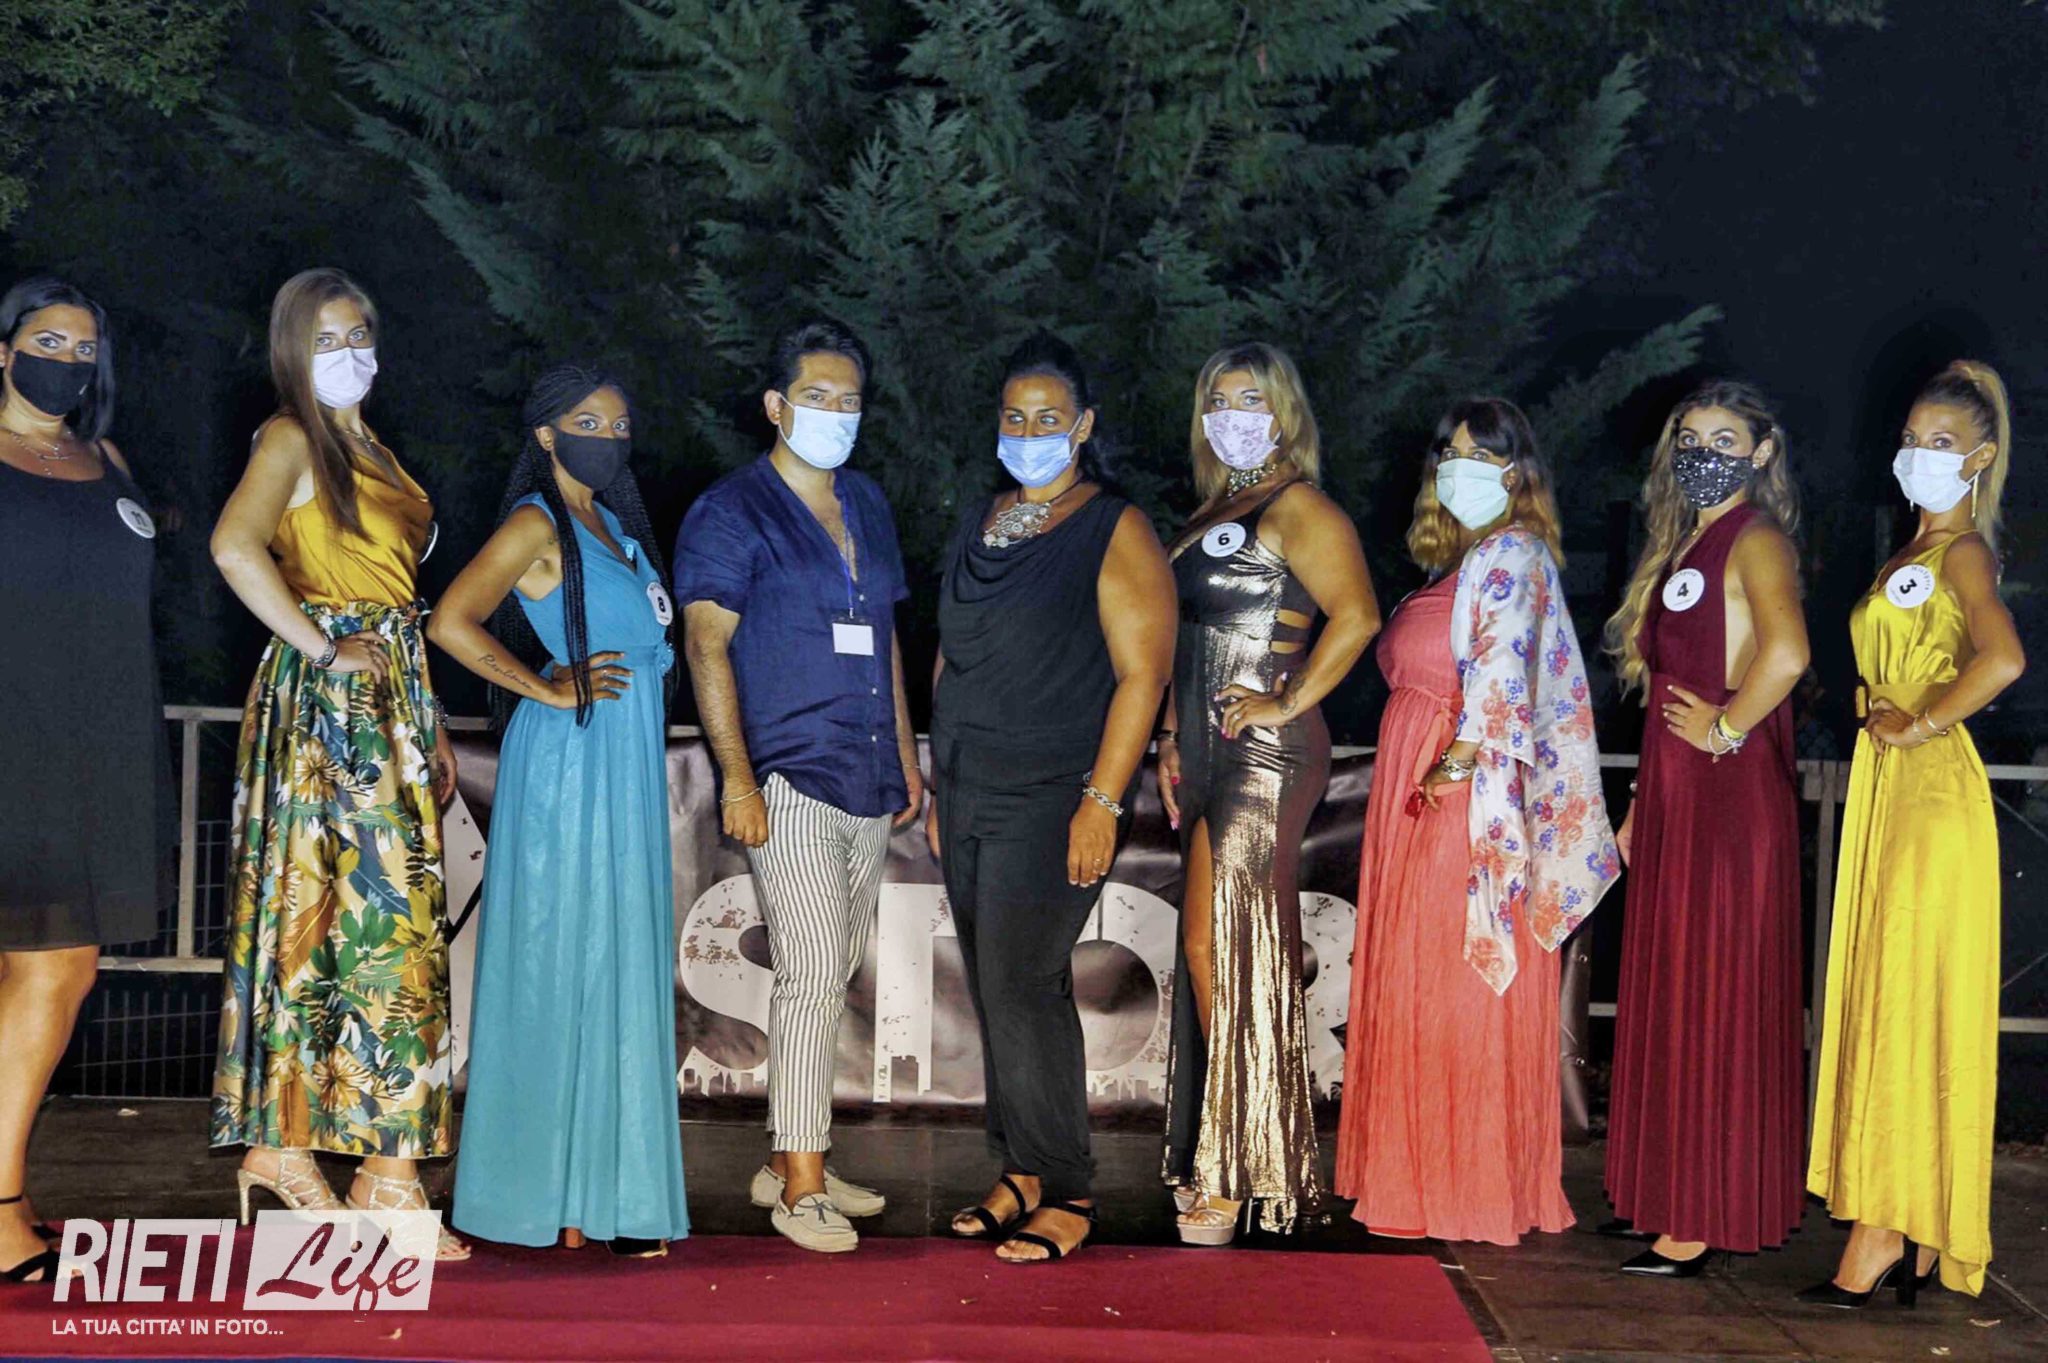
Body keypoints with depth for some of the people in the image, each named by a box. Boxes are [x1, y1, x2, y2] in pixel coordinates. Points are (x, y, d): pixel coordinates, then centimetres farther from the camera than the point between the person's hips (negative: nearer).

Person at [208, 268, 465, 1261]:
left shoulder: (372, 452, 20)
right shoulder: (292, 439, -6)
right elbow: (236, 546, -25)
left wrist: (431, 729, 18)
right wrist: (323, 647, -19)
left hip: (389, 703, 8)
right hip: (325, 697, -8)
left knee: (323, 922, 9)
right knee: (384, 922, -10)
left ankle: (279, 1141, 15)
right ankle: (388, 1177, -6)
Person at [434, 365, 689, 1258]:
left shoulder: (611, 523, 17)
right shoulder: (537, 524, -9)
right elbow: (452, 623, -20)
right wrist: (548, 689, -14)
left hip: (625, 770, 8)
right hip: (569, 761, -8)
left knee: (619, 969, 9)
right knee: (562, 962, -3)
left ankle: (598, 1184, 17)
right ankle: (548, 1193, 6)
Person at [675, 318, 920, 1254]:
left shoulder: (867, 504, 17)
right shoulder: (732, 512, -4)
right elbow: (706, 644, -9)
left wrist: (906, 757, 20)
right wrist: (737, 779, -17)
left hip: (868, 786, 7)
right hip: (790, 782, -7)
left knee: (826, 981, 11)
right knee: (812, 976, -11)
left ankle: (787, 1160, 21)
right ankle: (801, 1188, -5)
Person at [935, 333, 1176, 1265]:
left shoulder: (1114, 533, -6)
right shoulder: (978, 525, 15)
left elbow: (1143, 674, -12)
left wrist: (1102, 803, -18)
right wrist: (942, 788, 16)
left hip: (1053, 802, -7)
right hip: (971, 799, 7)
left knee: (1022, 985, -10)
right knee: (998, 989, 9)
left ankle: (1066, 1193, 0)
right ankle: (1022, 1174, 18)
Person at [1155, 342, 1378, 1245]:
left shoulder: (1299, 510, -9)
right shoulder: (1213, 516, 19)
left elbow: (1356, 617, -21)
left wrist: (1287, 704, -18)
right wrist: (1171, 743, 18)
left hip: (1265, 754, -9)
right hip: (1211, 755, 9)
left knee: (1220, 949, -7)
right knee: (1210, 951, 10)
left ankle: (1235, 1176, 1)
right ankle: (1214, 1165, 18)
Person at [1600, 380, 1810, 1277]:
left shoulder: (1755, 540, -11)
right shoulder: (1683, 543, 17)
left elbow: (1785, 653, -31)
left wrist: (1725, 728, -17)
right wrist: (1640, 807, 18)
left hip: (1728, 797, -9)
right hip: (1673, 798, 9)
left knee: (1709, 997, -5)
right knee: (1665, 993, 13)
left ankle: (1699, 1225, 1)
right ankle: (1663, 1195, 23)